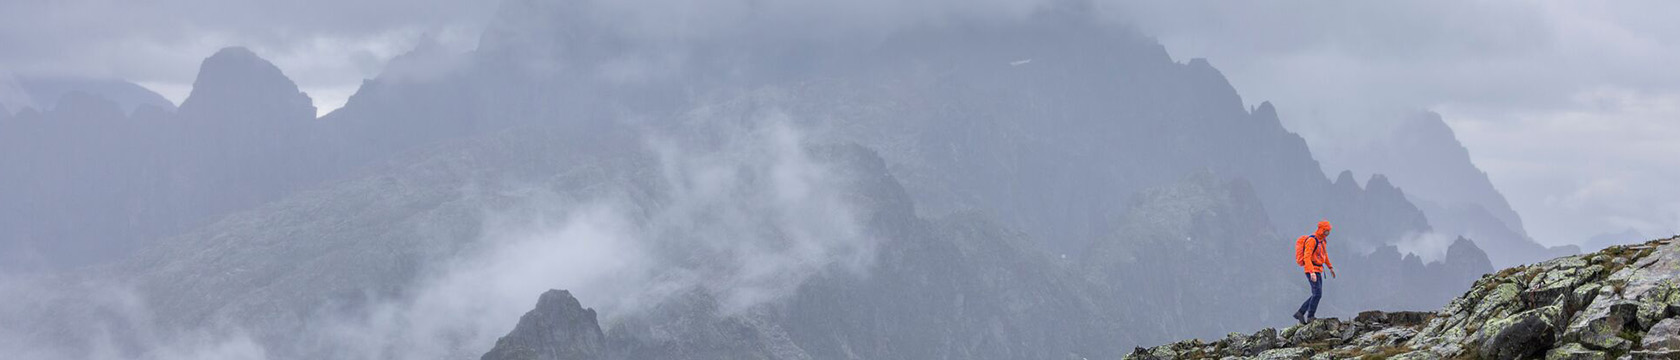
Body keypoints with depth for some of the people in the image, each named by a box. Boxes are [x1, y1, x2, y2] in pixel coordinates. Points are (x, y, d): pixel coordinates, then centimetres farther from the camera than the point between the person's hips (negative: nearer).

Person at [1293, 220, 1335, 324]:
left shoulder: (1321, 240, 13)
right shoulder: (1311, 240, -17)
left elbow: (1324, 254, 29)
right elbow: (1307, 257, -24)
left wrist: (1330, 267, 28)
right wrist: (1312, 272, -33)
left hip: (1318, 270, 9)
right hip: (1311, 270, -9)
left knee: (1317, 294, 8)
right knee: (1317, 293, -14)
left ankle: (1300, 313, 13)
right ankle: (1310, 316, -5)